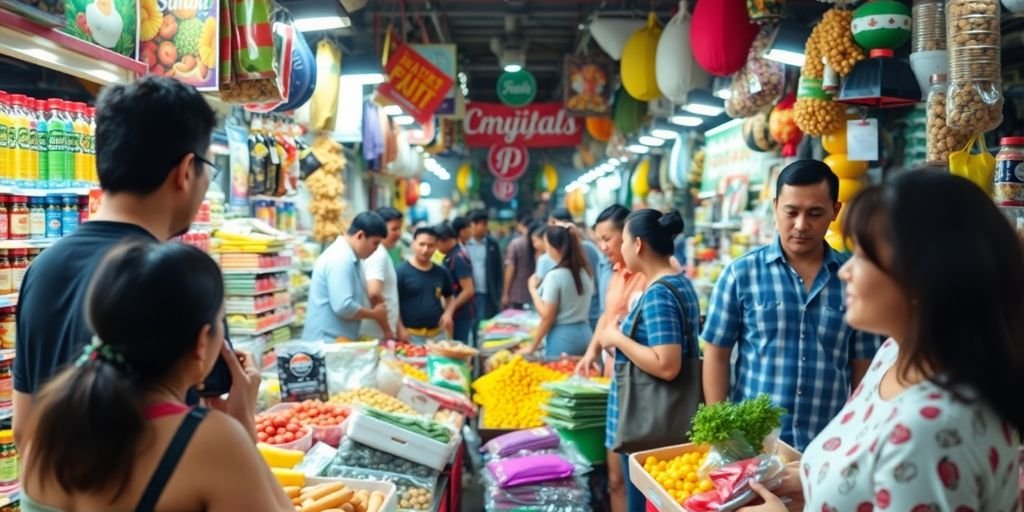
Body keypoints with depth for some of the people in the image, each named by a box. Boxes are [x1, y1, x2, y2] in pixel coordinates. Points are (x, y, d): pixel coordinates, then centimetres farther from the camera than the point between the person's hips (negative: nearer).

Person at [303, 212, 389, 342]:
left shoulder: (351, 257, 12)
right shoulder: (340, 259, -20)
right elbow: (343, 307, -27)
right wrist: (374, 314, -11)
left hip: (341, 340, 10)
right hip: (327, 341, -10)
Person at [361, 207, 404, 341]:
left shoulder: (383, 254, 16)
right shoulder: (378, 255, -14)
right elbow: (374, 293, -26)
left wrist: (399, 328, 19)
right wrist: (387, 330, -18)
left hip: (383, 333, 10)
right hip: (375, 334, -10)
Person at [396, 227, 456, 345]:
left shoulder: (441, 273, 9)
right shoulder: (401, 271, -6)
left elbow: (450, 298, 21)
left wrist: (448, 313, 1)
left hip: (438, 334, 5)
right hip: (411, 335, -5)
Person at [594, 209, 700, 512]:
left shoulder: (657, 293, -21)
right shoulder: (680, 283, 9)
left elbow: (667, 366, -29)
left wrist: (617, 338, -18)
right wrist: (622, 334, 15)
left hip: (648, 424, -10)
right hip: (662, 419, 10)